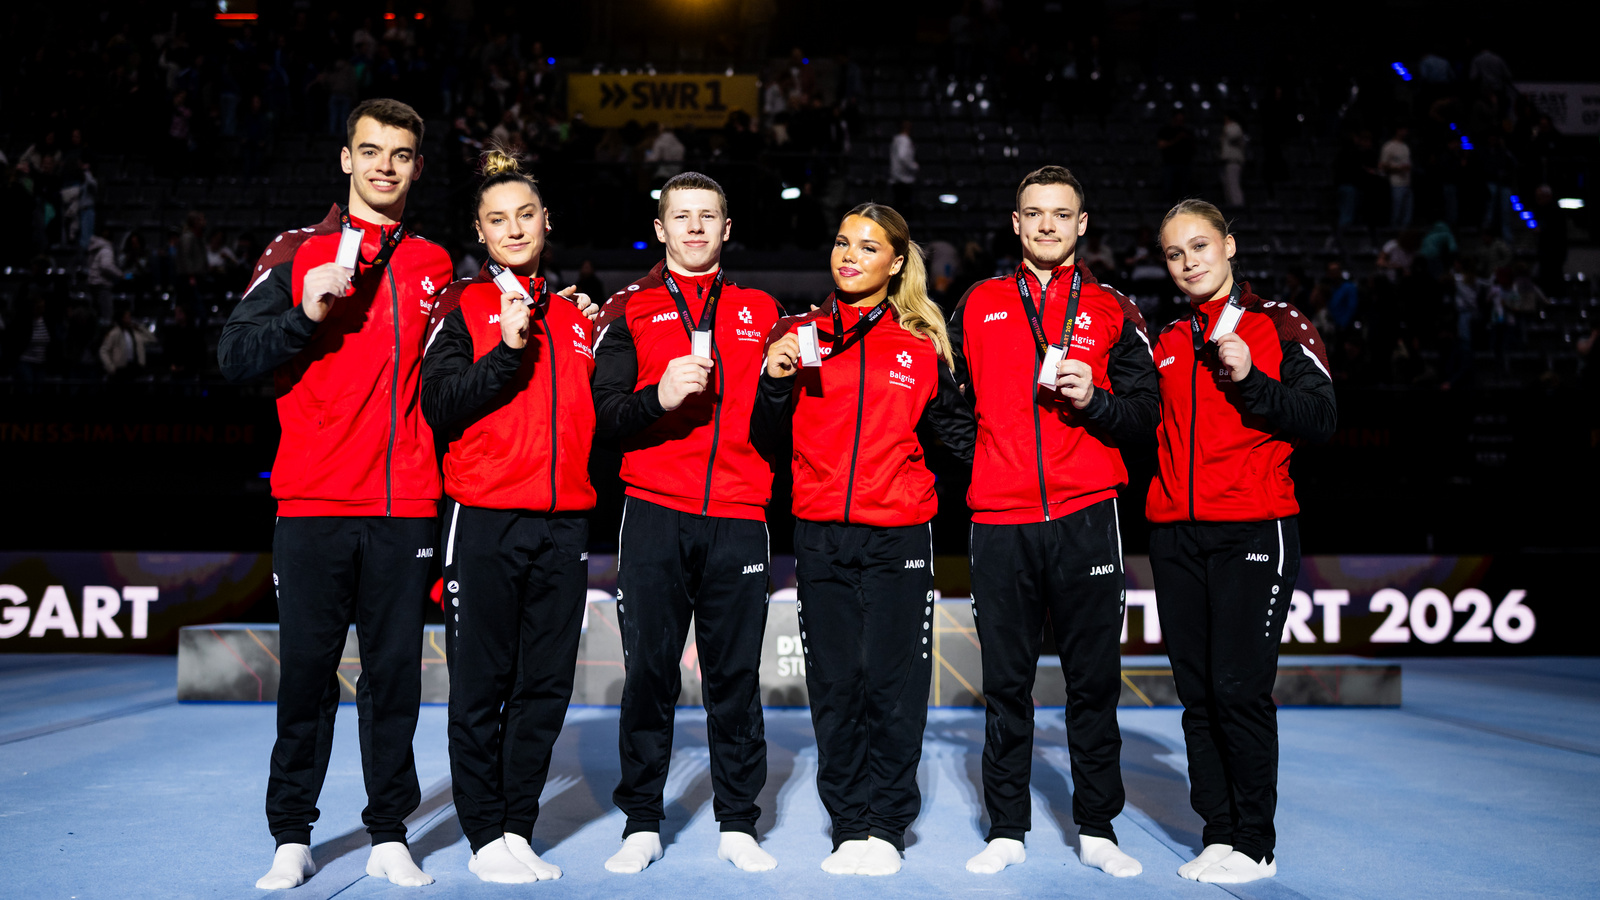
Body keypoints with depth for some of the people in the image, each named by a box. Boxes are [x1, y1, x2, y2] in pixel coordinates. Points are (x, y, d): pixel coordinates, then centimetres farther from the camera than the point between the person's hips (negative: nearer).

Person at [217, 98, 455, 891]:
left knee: (395, 672, 5)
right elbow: (235, 357, 0)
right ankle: (291, 840, 14)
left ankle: (390, 837, 15)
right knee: (306, 670, 3)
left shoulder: (434, 265, 14)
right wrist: (306, 314, -14)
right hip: (313, 505, -2)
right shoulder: (298, 253, 7)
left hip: (406, 506, 2)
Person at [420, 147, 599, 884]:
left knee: (545, 686, 7)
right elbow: (441, 407, -8)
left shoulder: (577, 316, 18)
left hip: (564, 522, 4)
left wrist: (602, 342, 8)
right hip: (484, 519, -4)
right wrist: (507, 351, -16)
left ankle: (520, 828, 17)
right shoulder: (463, 306, 4)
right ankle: (486, 834, 12)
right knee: (482, 686, 1)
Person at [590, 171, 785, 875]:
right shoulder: (630, 311, 11)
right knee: (649, 672, 2)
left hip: (738, 519, 1)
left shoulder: (761, 311, 16)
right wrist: (658, 396, -16)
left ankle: (738, 824, 15)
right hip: (655, 516, -1)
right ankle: (641, 824, 14)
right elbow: (603, 416, 1)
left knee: (736, 675, 3)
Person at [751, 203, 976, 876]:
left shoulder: (921, 342, 7)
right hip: (820, 536, 1)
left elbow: (955, 427, 15)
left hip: (899, 536, -1)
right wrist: (775, 384, -7)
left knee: (893, 683, 0)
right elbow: (768, 447, 10)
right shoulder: (799, 335, 9)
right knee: (834, 683, 5)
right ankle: (848, 826, 15)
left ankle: (887, 826, 13)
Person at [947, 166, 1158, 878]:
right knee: (1005, 684, 6)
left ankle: (1097, 830, 17)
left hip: (1085, 519, 0)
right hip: (1000, 522, 1)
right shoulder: (978, 306, 12)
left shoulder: (1111, 311, 10)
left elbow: (1144, 419, 5)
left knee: (1094, 681, 5)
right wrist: (977, 456, 7)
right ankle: (1006, 831, 16)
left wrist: (1095, 401, -11)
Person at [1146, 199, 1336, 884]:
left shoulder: (1278, 325, 4)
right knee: (1197, 692, 6)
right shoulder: (1165, 343, 17)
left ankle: (1255, 844, 3)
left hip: (1252, 530, -5)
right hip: (1175, 534, 5)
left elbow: (1320, 420, -3)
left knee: (1240, 687, -8)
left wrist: (1248, 380, -15)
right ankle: (1218, 834, 14)